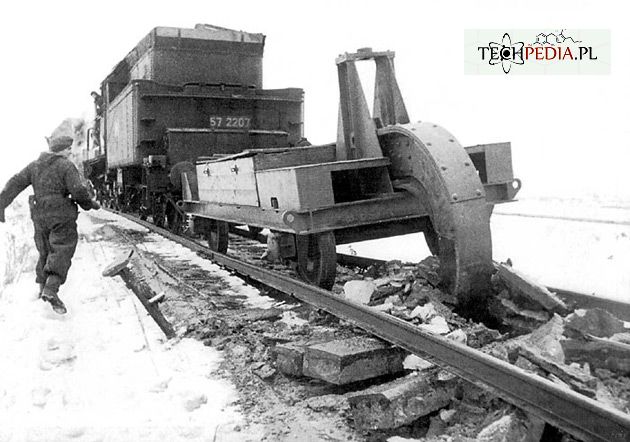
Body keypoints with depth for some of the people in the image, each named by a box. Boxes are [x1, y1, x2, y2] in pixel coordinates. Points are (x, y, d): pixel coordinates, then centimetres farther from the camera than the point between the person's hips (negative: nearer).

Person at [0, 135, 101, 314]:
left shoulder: (34, 165, 10)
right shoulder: (67, 166, -9)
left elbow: (15, 184, 3)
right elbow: (78, 192, -18)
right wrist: (90, 204, 0)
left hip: (40, 217, 6)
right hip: (62, 216, -6)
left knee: (46, 252, 20)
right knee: (62, 253, -4)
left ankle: (43, 286, 27)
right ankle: (51, 289, -17)